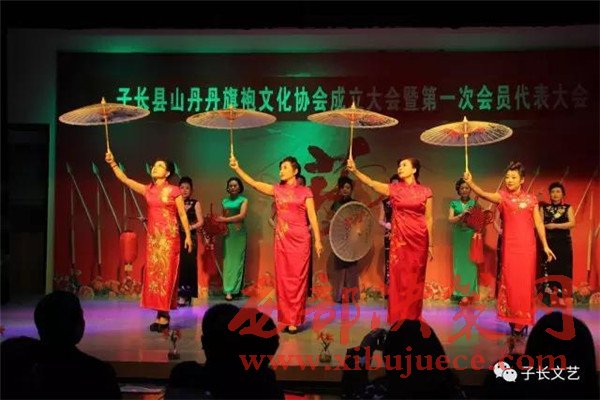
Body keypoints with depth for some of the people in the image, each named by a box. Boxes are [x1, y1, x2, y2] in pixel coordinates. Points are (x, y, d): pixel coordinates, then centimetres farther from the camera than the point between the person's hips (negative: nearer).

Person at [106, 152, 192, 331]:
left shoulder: (174, 191, -3)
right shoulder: (147, 190, 9)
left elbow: (182, 214, -2)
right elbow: (125, 179, 5)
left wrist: (188, 235, -5)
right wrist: (113, 163, -5)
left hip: (169, 236, -5)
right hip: (153, 236, 5)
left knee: (165, 273, -5)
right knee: (153, 273, 4)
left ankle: (163, 315, -4)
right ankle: (161, 314, 10)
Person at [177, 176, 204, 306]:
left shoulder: (195, 203, 5)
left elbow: (201, 222, -1)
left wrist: (190, 227, -14)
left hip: (190, 238, -1)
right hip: (177, 238, 1)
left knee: (188, 265, -3)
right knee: (177, 264, -3)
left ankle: (185, 296, 2)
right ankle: (179, 294, 5)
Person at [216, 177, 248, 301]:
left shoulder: (243, 200, 2)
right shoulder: (225, 201, 13)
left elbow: (242, 216, -9)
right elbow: (223, 217, 15)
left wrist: (225, 220, -9)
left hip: (239, 232, -3)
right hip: (227, 232, 3)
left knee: (237, 260, -3)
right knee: (227, 260, -2)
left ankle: (233, 290, -1)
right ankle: (228, 290, -4)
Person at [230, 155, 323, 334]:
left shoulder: (305, 192, 2)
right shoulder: (277, 190, 9)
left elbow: (312, 217, 0)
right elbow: (253, 183, 1)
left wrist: (317, 240, -5)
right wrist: (237, 169, -10)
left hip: (300, 240, -3)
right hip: (282, 240, 3)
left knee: (297, 279, -2)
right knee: (283, 279, 4)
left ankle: (295, 320, 2)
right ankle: (287, 318, 11)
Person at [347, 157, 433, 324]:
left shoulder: (425, 191, 3)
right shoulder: (394, 189, 5)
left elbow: (429, 219, 3)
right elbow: (372, 183, -10)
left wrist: (431, 244, 2)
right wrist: (355, 171, -24)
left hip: (419, 239, 0)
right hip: (399, 238, 0)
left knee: (415, 278, 4)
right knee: (399, 277, -2)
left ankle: (413, 318, 14)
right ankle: (398, 319, 5)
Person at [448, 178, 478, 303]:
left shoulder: (475, 203, 3)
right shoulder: (454, 203, 6)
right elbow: (450, 219, -2)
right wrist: (462, 215, -19)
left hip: (471, 236, -2)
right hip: (458, 236, 2)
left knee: (469, 262, -3)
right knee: (459, 262, 4)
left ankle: (467, 293, -1)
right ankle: (459, 291, 11)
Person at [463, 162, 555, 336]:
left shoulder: (531, 199, 6)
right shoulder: (502, 196, 0)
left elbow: (538, 223, 8)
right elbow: (484, 194, -20)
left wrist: (545, 245, 4)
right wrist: (470, 183, -38)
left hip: (527, 246, 1)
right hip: (510, 246, -1)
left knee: (525, 283, 3)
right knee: (510, 282, 0)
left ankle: (522, 321, 14)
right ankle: (513, 319, 10)